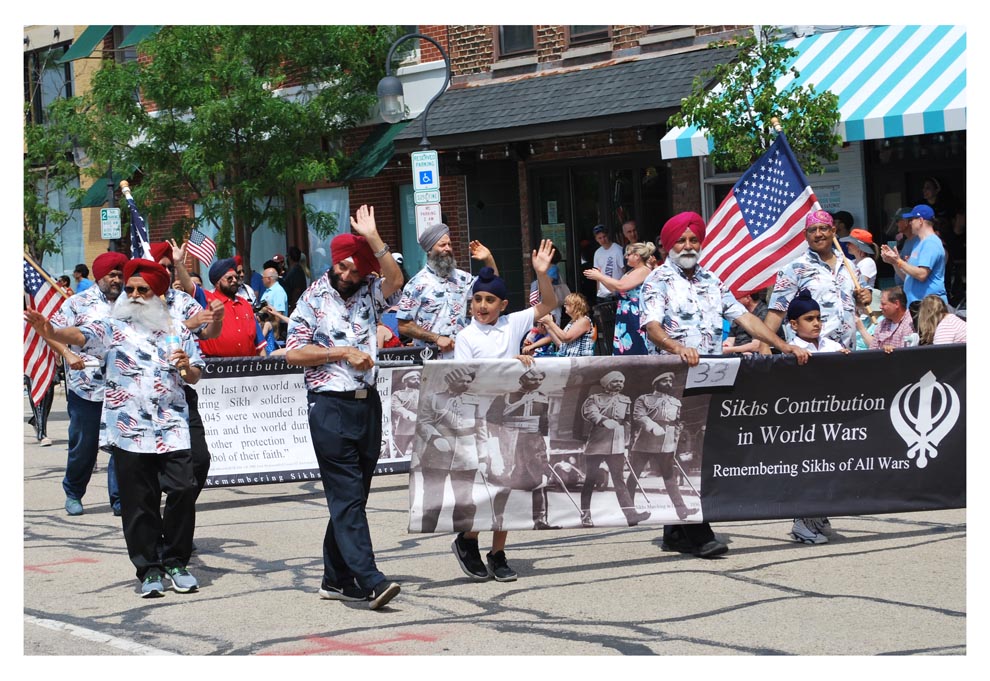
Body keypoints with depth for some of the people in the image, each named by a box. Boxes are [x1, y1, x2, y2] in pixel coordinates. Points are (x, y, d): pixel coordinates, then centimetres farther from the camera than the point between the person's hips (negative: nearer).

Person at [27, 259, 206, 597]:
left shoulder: (178, 331, 13)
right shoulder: (112, 327, 4)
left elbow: (195, 377, 18)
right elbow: (81, 334, -15)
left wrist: (187, 367, -6)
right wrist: (50, 331, -36)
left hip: (172, 428, 2)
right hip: (129, 431, -2)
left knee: (183, 490, -7)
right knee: (138, 502, 1)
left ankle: (176, 562, 9)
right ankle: (149, 569, 11)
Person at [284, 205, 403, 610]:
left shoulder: (367, 294, 10)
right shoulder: (313, 298, 0)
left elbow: (395, 280, -11)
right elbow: (293, 352, -4)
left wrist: (373, 237, -15)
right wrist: (344, 353, -10)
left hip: (367, 403, 5)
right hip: (330, 405, -5)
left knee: (353, 497, 8)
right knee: (346, 494, -10)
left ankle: (337, 579, 15)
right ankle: (369, 580, -18)